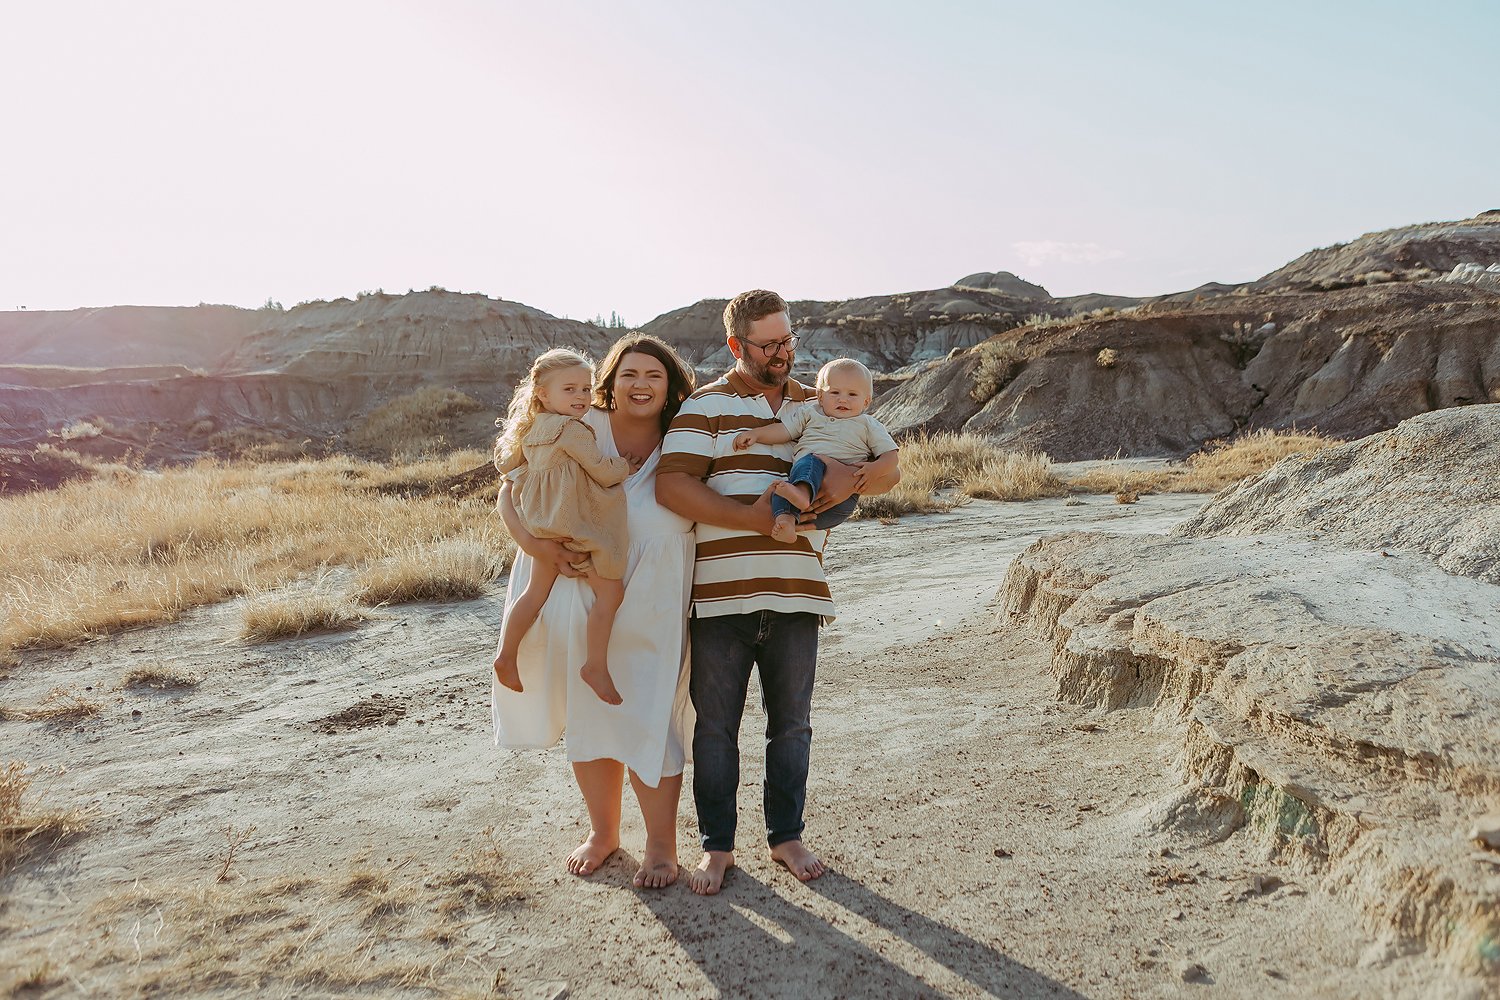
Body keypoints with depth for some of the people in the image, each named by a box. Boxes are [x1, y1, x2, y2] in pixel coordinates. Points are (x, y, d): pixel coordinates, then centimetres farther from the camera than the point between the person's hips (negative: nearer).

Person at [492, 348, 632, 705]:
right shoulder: (572, 430, -13)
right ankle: (596, 665, -2)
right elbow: (604, 473, -11)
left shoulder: (531, 430, 13)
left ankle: (506, 655, 17)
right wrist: (627, 465, 9)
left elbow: (504, 461, 27)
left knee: (536, 592, 16)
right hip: (576, 524, -9)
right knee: (610, 591, -2)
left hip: (545, 525, 9)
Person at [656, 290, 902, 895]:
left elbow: (889, 469, 11)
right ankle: (717, 845, 24)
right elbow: (671, 486, -11)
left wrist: (851, 476, -13)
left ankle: (787, 835, 32)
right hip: (719, 595, -3)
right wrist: (754, 517, -18)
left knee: (791, 724, 14)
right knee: (715, 725, 8)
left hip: (797, 596, 3)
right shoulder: (707, 405, 1)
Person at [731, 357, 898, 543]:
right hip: (803, 473, 1)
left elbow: (890, 455, 9)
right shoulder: (810, 413, 24)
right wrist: (755, 434, 1)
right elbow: (783, 430, 17)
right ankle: (784, 516, -55)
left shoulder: (868, 425, 16)